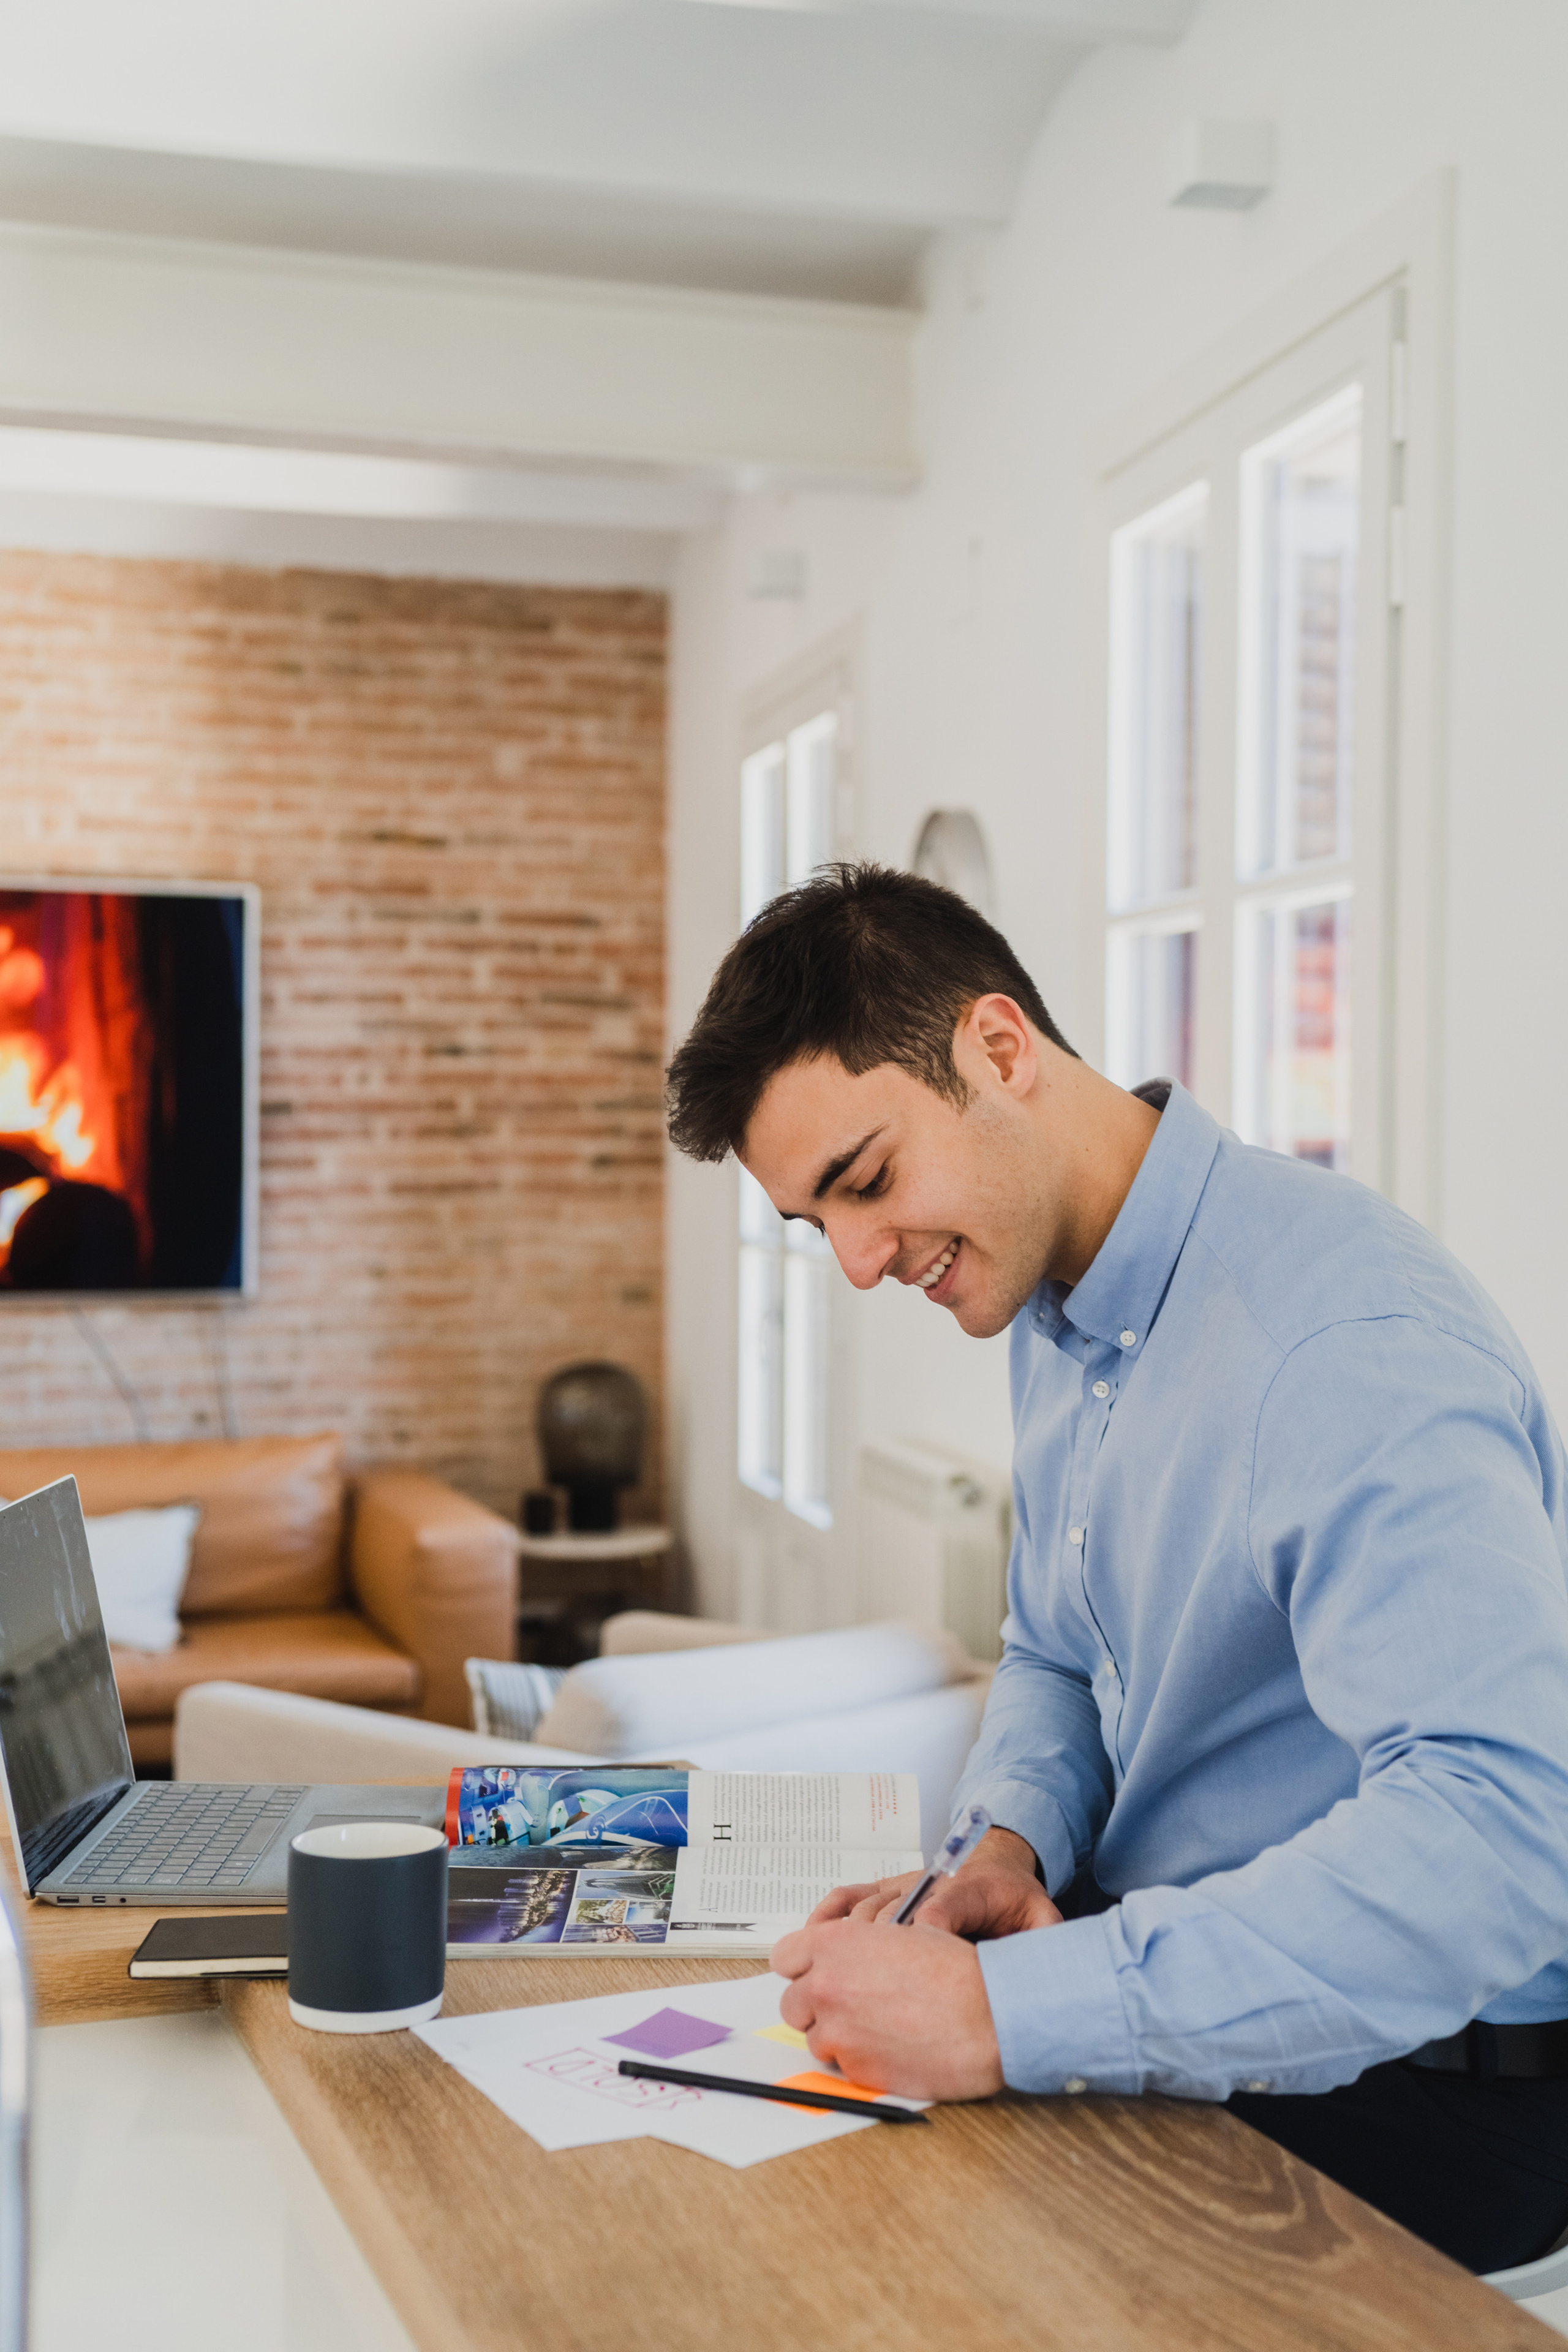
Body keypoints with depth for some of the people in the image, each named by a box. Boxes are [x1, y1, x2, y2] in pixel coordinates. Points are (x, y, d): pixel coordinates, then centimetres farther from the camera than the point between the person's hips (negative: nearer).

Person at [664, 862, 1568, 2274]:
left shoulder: (1352, 1345, -26)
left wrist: (1008, 2012, -36)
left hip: (1411, 2090, -7)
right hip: (1179, 2004, 8)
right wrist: (1016, 1846, -6)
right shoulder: (1054, 1314, 6)